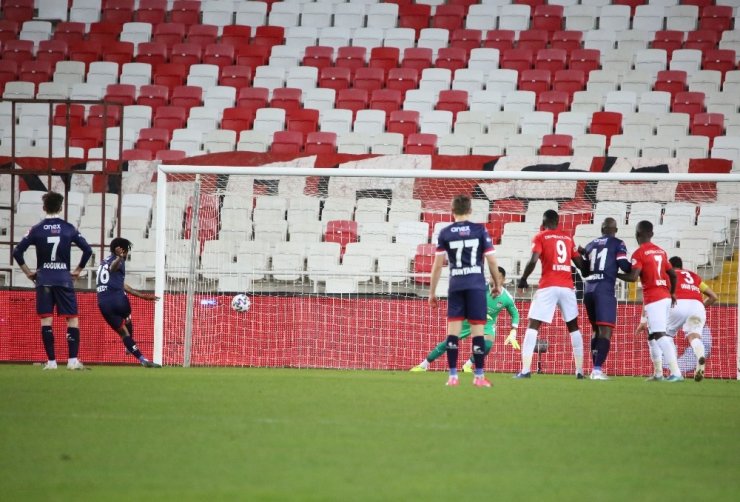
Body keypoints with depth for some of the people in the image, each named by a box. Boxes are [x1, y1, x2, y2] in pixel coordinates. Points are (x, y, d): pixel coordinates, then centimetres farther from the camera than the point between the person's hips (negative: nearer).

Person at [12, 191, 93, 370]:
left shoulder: (37, 229, 1)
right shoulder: (69, 229, 1)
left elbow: (17, 252, -2)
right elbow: (88, 250, 1)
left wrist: (28, 272, 8)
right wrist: (78, 270, 11)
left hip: (43, 279, 0)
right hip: (64, 279, 0)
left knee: (46, 320, 2)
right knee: (72, 319, 4)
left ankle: (51, 361, -3)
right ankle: (73, 360, -6)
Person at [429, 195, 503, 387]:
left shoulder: (445, 233, 4)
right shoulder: (480, 230, 1)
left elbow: (437, 265, 2)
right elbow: (491, 261, 0)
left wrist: (432, 292, 8)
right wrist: (497, 284, 14)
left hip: (455, 285, 1)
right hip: (476, 284, -1)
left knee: (453, 329, 3)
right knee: (477, 329, 1)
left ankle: (453, 376, 0)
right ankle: (479, 376, 1)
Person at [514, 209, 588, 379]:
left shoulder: (540, 237, 2)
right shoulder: (568, 237, 14)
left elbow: (533, 261, -11)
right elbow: (579, 263, 13)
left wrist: (522, 280, 2)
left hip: (548, 287, -4)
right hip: (567, 287, 4)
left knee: (532, 326, -1)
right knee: (573, 327, 17)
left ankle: (526, 370, -14)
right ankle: (579, 370, 14)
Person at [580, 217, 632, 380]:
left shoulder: (590, 245, 16)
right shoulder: (617, 244, 1)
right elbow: (624, 266, -6)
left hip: (589, 290, 6)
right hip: (605, 290, -6)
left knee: (597, 329, 19)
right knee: (606, 331, -7)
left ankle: (596, 368, 16)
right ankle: (597, 369, -20)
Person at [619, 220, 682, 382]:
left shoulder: (639, 253, -8)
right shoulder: (660, 251, 14)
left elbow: (633, 277, -16)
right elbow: (673, 274, 18)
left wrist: (614, 275, -1)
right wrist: (672, 293, 32)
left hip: (653, 299, -8)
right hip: (665, 297, 8)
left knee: (660, 335, -14)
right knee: (652, 335, 19)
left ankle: (676, 372, -25)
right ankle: (658, 373, 21)